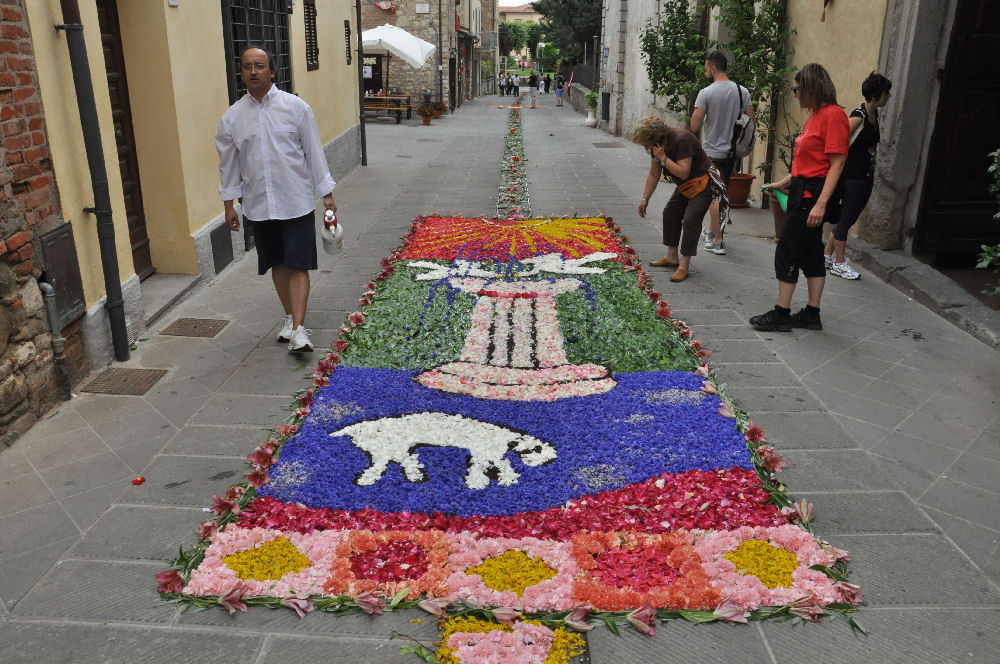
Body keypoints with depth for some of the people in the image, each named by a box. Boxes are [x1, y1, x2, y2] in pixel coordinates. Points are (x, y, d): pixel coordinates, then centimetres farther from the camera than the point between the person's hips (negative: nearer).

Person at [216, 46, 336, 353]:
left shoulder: (295, 107, -3)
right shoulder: (232, 117, 3)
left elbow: (314, 152, 0)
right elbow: (228, 163, 12)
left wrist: (326, 193, -1)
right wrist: (229, 203, 12)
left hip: (296, 202, -3)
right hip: (258, 205, 3)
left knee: (297, 265, -7)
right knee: (277, 264, 13)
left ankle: (298, 329, -7)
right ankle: (289, 317, 29)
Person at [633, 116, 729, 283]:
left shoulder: (681, 140, -30)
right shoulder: (656, 145, -4)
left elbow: (683, 173, -33)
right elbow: (653, 175, 6)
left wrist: (663, 158, -31)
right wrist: (645, 199, 5)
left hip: (703, 184, -9)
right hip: (684, 186, 9)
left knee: (690, 220, -16)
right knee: (670, 213, 11)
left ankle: (684, 265, -11)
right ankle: (672, 257, 21)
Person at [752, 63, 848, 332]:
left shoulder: (833, 114, -14)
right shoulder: (815, 116, 15)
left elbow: (837, 163, -18)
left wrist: (821, 203, -23)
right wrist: (783, 183, 26)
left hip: (813, 193, -10)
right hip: (803, 190, 10)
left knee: (787, 251, -4)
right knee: (811, 252, 12)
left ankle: (781, 314, 4)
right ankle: (812, 314, 18)